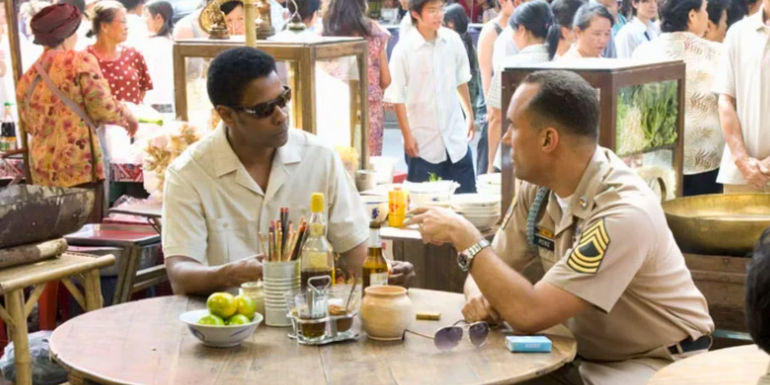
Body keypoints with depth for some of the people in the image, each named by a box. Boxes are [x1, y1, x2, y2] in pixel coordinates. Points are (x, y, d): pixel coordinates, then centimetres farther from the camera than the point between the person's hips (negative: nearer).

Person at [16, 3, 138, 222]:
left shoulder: (27, 78, 10)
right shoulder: (80, 62, -7)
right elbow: (103, 110, -7)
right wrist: (127, 118, 12)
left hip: (42, 173, 6)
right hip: (78, 169, -6)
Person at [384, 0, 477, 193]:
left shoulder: (453, 40, -2)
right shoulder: (404, 49, -14)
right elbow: (397, 97, -11)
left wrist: (470, 115, 18)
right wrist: (407, 136, -11)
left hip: (455, 137, 4)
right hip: (423, 142, -4)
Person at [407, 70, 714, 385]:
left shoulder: (623, 212, -28)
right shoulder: (538, 186, -4)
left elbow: (529, 313, -31)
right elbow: (490, 269, 4)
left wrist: (464, 237, -24)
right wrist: (479, 295, -19)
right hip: (585, 356, 6)